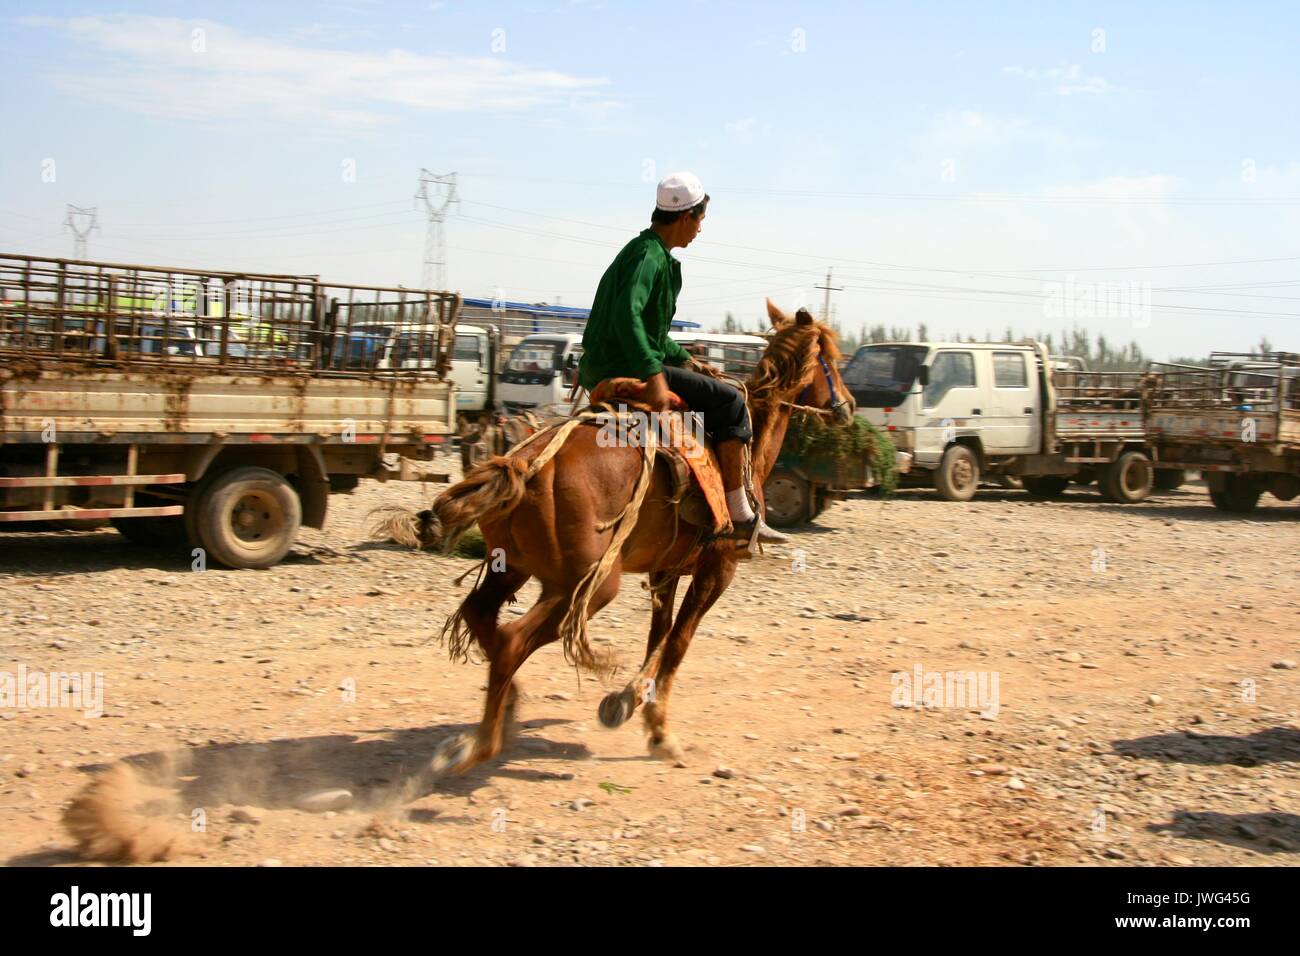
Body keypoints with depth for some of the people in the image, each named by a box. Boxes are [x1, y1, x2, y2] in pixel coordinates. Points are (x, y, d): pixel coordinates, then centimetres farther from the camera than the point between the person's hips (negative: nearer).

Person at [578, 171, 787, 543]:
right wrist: (653, 377, -35)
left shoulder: (646, 251, 19)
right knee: (729, 400, -9)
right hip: (625, 371, -11)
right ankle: (739, 515, -9)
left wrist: (684, 359, 23)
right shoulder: (650, 255, -14)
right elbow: (627, 315, -31)